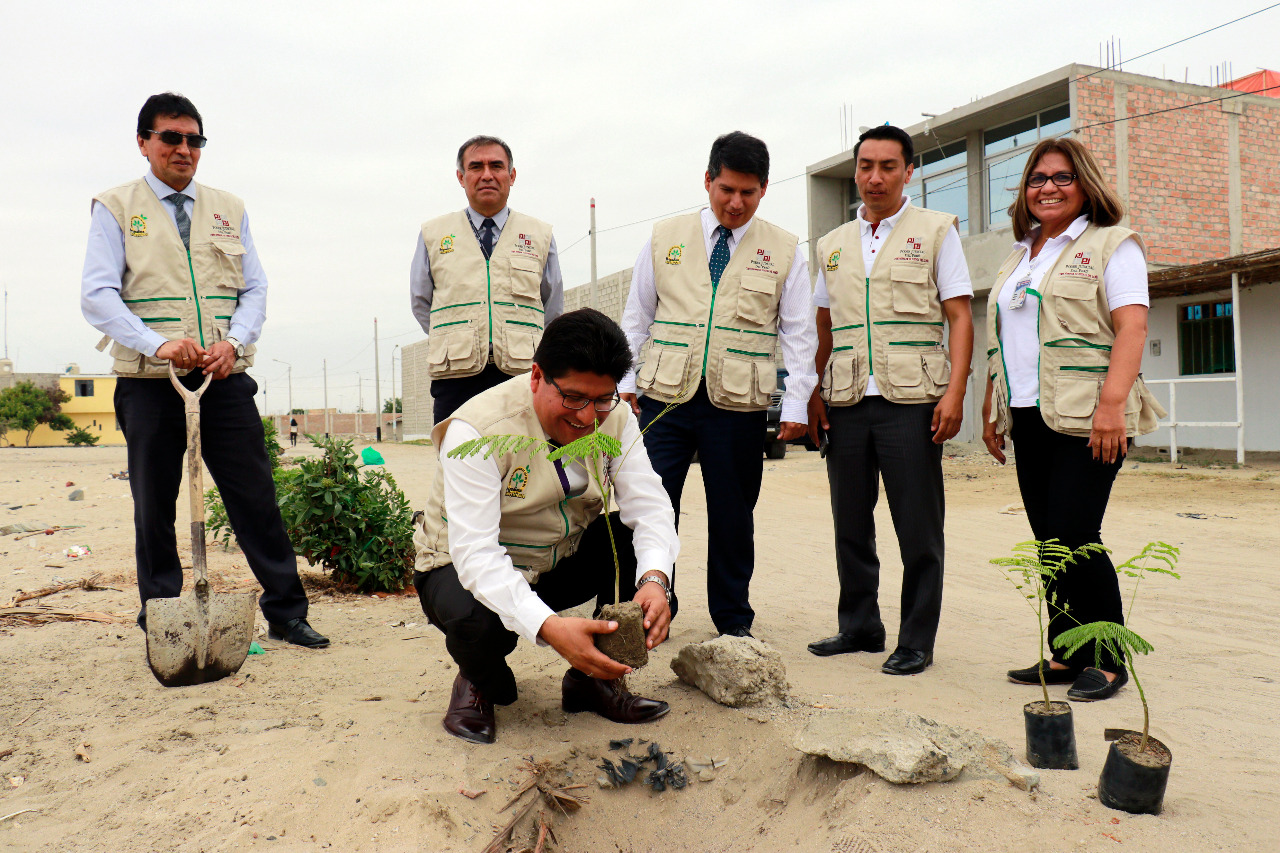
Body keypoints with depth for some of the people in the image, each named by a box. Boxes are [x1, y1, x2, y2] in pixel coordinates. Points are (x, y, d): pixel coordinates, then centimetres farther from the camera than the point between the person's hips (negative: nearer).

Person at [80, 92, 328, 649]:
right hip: (149, 382, -2)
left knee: (256, 498, 1)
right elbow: (97, 295, -4)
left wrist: (233, 341, -8)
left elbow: (255, 289, 12)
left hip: (225, 379, 2)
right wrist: (160, 344, -19)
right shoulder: (116, 208, 5)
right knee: (154, 508, 6)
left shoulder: (229, 210, 15)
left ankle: (286, 613, 10)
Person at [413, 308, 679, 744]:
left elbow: (649, 506, -17)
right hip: (469, 568, -4)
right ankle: (481, 682, 2)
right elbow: (475, 551, -36)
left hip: (561, 560, 5)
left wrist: (654, 579, -40)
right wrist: (549, 627, -51)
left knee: (649, 545, -20)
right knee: (477, 620, -38)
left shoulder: (616, 418, -12)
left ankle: (594, 678, 1)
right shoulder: (477, 429, -29)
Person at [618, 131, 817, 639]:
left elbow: (798, 334, 6)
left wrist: (795, 404, 0)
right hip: (665, 394, 1)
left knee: (732, 515, 7)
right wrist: (625, 381, 7)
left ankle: (734, 620, 22)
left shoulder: (784, 251, 6)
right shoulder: (664, 239, 9)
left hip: (738, 404, 0)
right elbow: (636, 317, 13)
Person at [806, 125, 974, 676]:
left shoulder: (936, 230, 5)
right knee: (850, 523, 10)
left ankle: (916, 641, 9)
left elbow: (959, 317, 0)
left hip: (911, 400, -4)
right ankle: (859, 627, 23)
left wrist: (954, 392, -12)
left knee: (918, 528, -1)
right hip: (846, 402, 4)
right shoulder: (833, 245, 17)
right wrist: (813, 393, 8)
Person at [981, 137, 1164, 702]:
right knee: (1050, 542, 7)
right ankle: (1066, 653, 16)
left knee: (1074, 537, -11)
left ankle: (1107, 660, 3)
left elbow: (1132, 327, -10)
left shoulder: (1112, 245, 1)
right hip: (1028, 420, 7)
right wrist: (990, 410, 14)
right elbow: (1000, 342, 22)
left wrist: (1112, 402, -22)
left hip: (1085, 420, -6)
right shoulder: (1018, 259, 21)